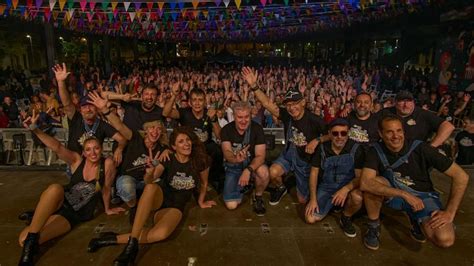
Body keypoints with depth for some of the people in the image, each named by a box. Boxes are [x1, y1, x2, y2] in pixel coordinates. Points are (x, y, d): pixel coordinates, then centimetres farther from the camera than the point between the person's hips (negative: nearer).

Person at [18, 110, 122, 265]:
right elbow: (57, 147, -21)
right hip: (60, 203, 2)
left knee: (26, 241, -25)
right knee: (55, 188, -37)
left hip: (75, 215, -2)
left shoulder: (107, 164, -10)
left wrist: (107, 209, 12)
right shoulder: (77, 160, -5)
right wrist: (34, 129, -35)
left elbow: (106, 190, 0)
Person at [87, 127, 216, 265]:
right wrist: (150, 173, -48)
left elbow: (204, 183, 6)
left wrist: (201, 201, 17)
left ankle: (115, 239, -18)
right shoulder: (167, 159, -11)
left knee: (161, 233, -35)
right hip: (160, 196, 0)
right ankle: (132, 244, -36)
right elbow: (150, 180, -25)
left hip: (175, 205, 0)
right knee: (151, 187, -39)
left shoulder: (200, 160, -11)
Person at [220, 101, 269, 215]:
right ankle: (243, 185, 20)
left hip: (252, 164, -1)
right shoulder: (226, 129, -14)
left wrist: (248, 170, -42)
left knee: (263, 172, -37)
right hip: (233, 167, 1)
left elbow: (260, 156, -23)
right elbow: (227, 153, -27)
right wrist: (236, 158, -51)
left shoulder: (257, 128, -17)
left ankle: (258, 197, -4)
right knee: (231, 205, -13)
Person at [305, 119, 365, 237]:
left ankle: (346, 218, -2)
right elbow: (314, 173, -2)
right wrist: (313, 199, -8)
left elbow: (359, 176, -12)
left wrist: (345, 189, -31)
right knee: (310, 218, -12)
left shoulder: (356, 149, -13)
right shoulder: (321, 148, -7)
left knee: (357, 197, -37)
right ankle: (331, 205, 21)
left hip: (348, 187, -2)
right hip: (326, 187, 2)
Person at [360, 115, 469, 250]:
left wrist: (449, 212, -19)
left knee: (444, 239, -25)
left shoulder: (420, 148, -18)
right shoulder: (376, 151, -17)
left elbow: (461, 176, -15)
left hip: (422, 195, 0)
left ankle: (417, 220, 10)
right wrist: (405, 194, -34)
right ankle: (374, 226, -7)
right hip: (394, 194, 0)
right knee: (372, 184, -31)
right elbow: (364, 184, -31)